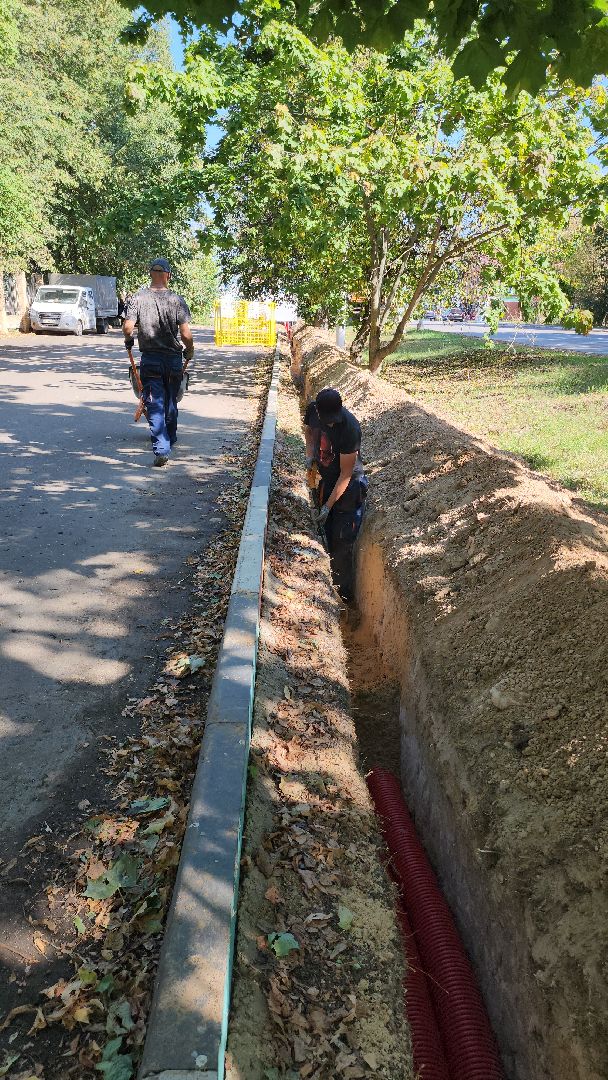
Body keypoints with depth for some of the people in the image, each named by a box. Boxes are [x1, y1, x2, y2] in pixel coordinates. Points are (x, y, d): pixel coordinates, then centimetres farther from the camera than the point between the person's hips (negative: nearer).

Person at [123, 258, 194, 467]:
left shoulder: (138, 298, -5)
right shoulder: (177, 300, -6)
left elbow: (127, 327, -11)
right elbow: (186, 334, -10)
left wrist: (128, 341, 11)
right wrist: (190, 352, 9)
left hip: (150, 359, -1)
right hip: (174, 358, 1)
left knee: (155, 405, 0)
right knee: (170, 402, 18)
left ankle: (161, 450, -11)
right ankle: (170, 440, 35)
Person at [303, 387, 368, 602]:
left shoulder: (350, 428, -31)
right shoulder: (313, 410, -13)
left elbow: (346, 474, -25)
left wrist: (328, 506, -23)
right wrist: (310, 453, -5)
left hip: (348, 486, -6)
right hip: (326, 480, 6)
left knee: (342, 544, -3)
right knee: (327, 538, 15)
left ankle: (344, 593, 11)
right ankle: (333, 583, 32)